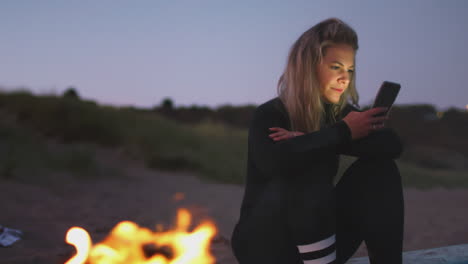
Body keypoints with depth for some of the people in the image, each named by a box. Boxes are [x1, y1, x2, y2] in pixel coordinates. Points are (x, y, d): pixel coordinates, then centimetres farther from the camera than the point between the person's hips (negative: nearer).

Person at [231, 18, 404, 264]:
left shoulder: (340, 112, 0)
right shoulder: (269, 114, -15)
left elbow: (392, 145, -17)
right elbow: (273, 162, -38)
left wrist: (312, 142, -26)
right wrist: (342, 132, -28)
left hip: (319, 240, 5)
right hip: (265, 244, -5)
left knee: (380, 169, -13)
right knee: (312, 171, -32)